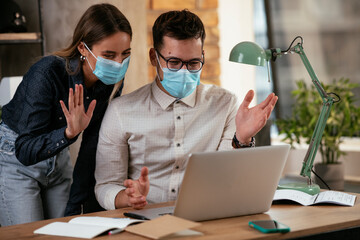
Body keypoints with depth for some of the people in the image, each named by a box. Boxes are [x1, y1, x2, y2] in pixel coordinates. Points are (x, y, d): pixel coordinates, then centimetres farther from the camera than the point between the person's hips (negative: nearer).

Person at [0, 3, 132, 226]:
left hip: (58, 163, 6)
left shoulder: (113, 82, -12)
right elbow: (25, 151, -29)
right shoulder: (48, 73, -29)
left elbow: (91, 149, -5)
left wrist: (75, 207, -5)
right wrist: (69, 132, -45)